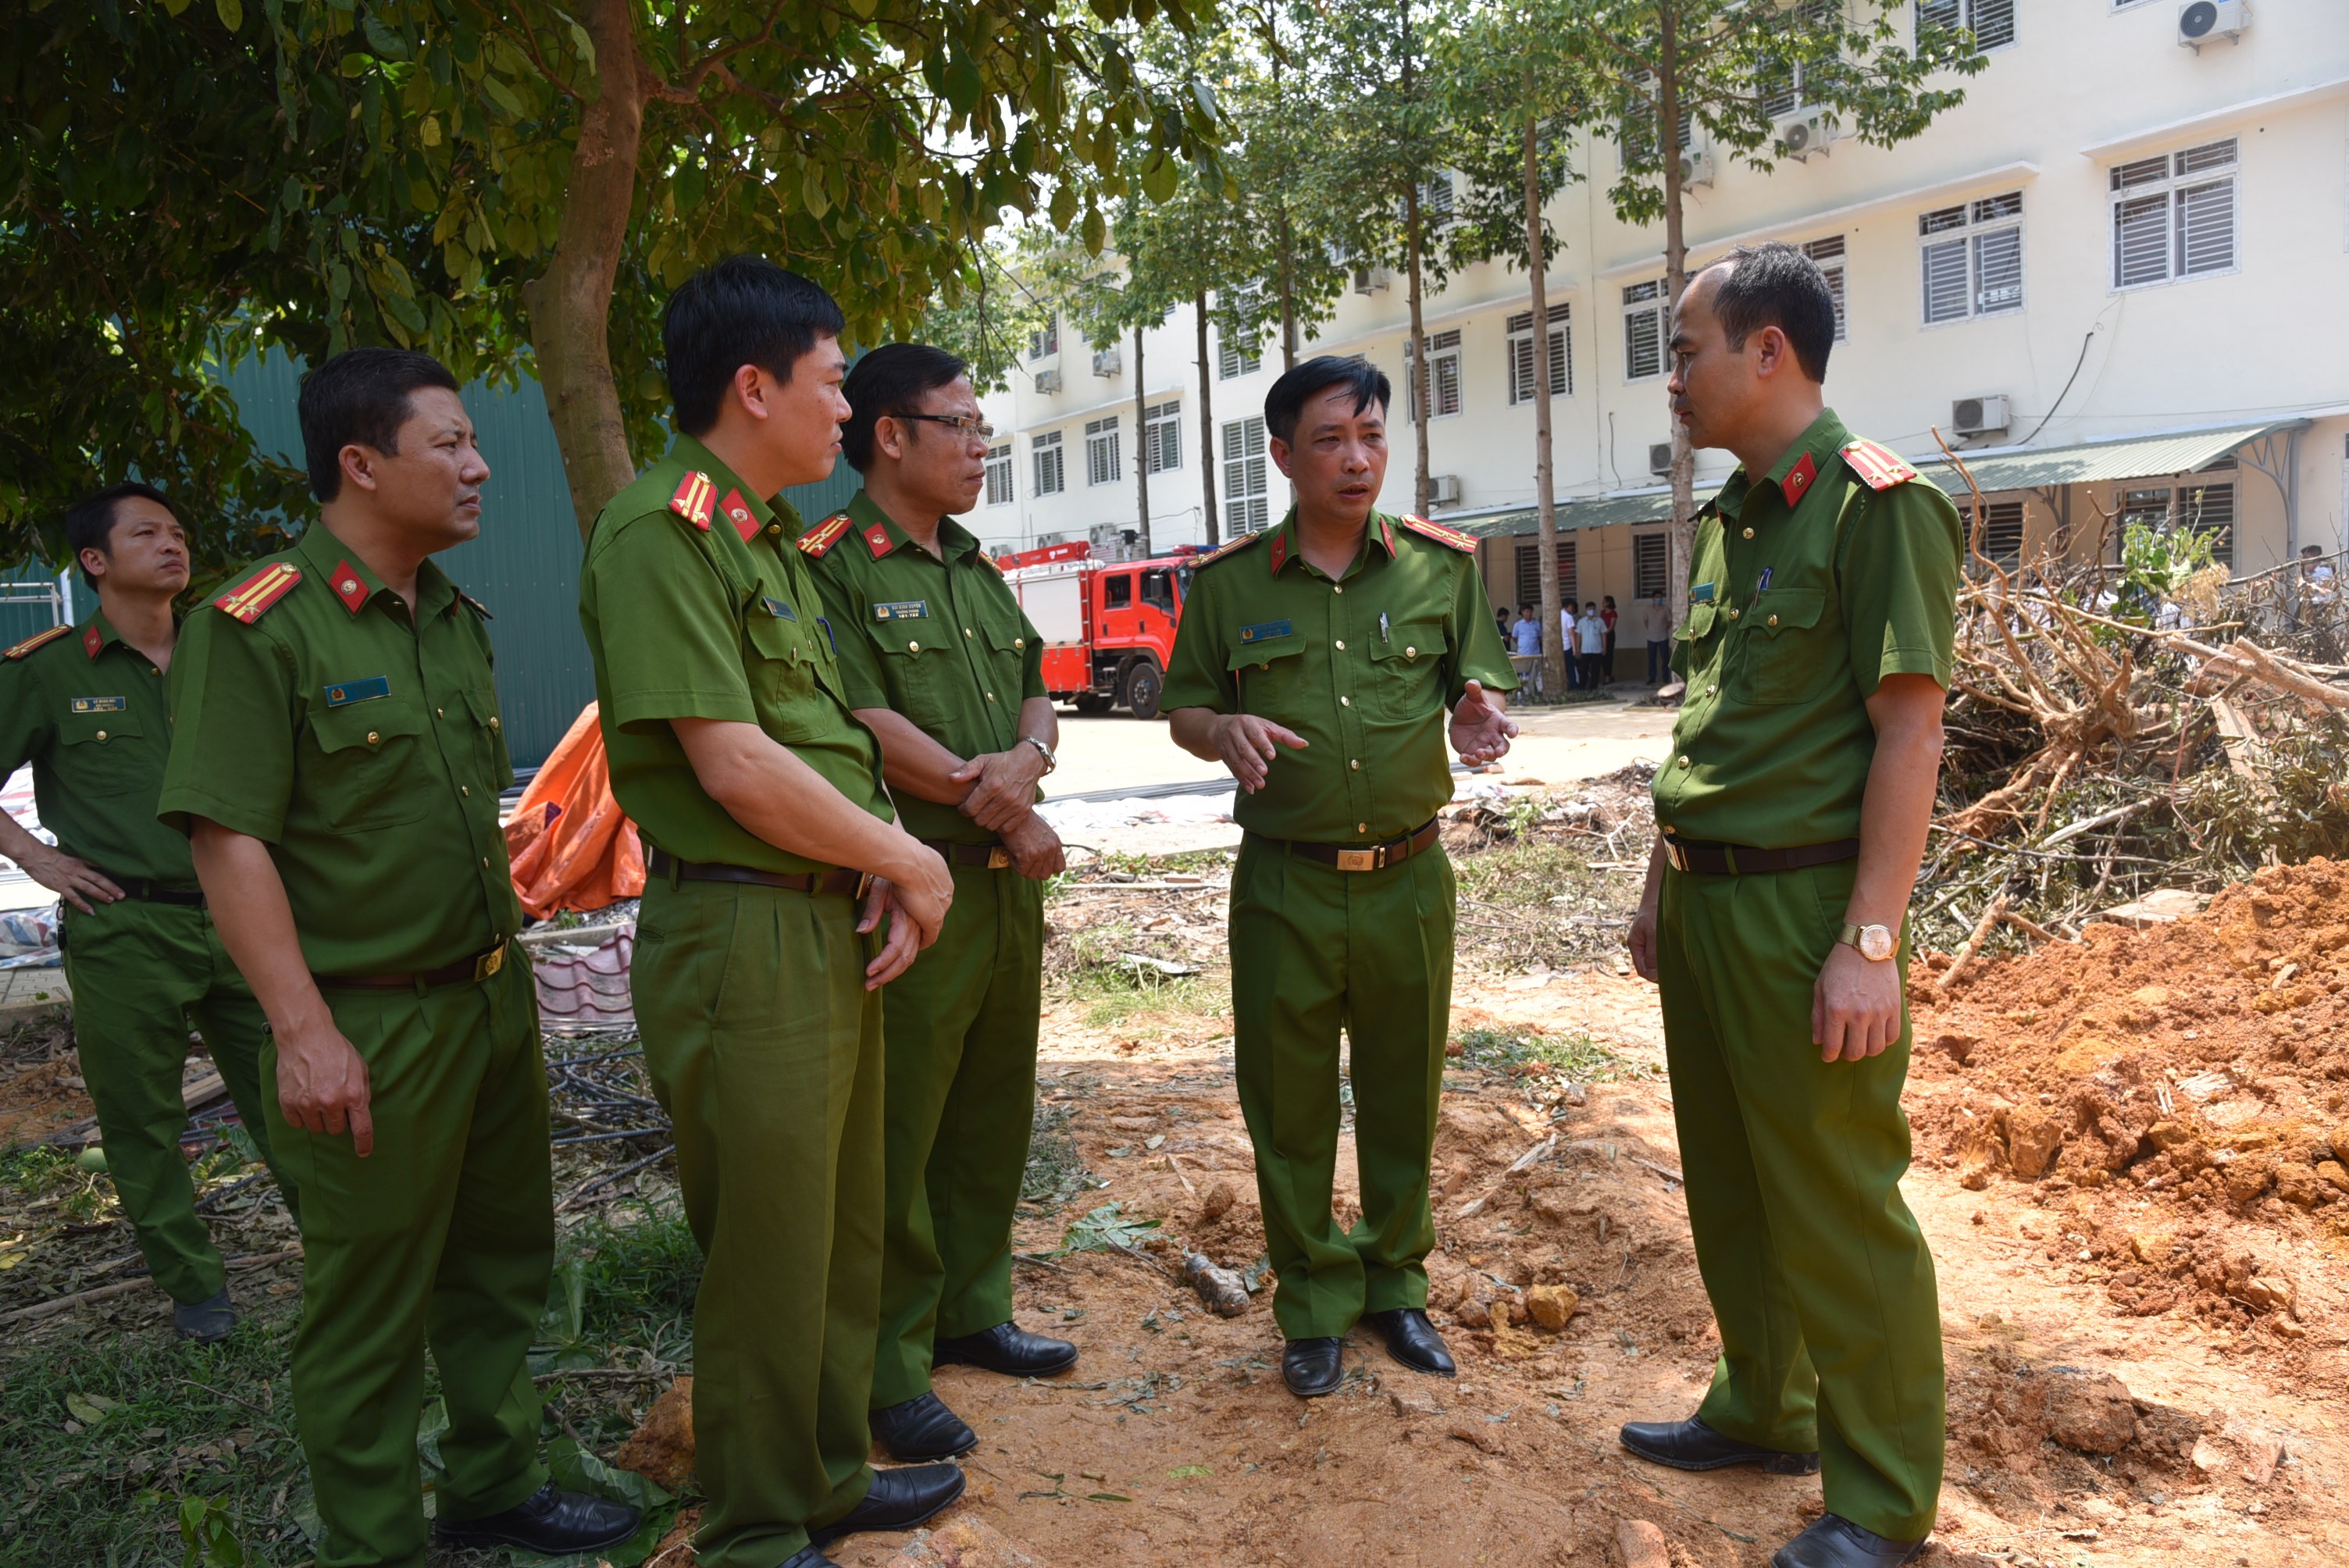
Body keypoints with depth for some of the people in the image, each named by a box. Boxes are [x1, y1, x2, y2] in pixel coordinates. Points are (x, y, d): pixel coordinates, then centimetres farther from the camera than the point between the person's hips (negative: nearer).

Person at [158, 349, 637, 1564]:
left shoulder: (456, 620, 11)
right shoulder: (256, 629, -14)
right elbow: (227, 839, -18)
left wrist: (505, 970, 17)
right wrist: (304, 1031, -22)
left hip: (492, 999, 8)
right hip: (371, 1028, -8)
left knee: (503, 1261, 18)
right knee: (370, 1303, 7)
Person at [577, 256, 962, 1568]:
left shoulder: (772, 538, 16)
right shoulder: (664, 531, -15)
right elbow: (735, 768, -22)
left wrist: (885, 866, -1)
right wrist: (910, 859, -11)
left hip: (835, 929, 10)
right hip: (746, 937, -10)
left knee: (847, 1230, 20)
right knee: (769, 1252, 5)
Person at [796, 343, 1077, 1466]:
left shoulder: (977, 571, 18)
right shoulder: (833, 565, -9)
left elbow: (1036, 695, 15)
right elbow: (866, 722, -18)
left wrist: (1023, 760, -10)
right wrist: (1003, 816, -11)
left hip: (1006, 888, 8)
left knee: (991, 1119, 17)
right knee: (895, 1137, 1)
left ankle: (971, 1314, 34)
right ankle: (888, 1373, 15)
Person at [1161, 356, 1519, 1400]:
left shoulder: (1442, 564, 4)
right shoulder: (1228, 582, 2)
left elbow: (1480, 684, 8)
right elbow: (1184, 711, 7)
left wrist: (1479, 717, -16)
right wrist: (1226, 731, -17)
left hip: (1409, 875, 1)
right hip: (1284, 883, -1)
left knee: (1403, 1091, 13)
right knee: (1288, 1098, 7)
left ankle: (1396, 1282, 33)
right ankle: (1314, 1300, 26)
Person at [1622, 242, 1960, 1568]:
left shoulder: (1876, 503, -11)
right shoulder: (1729, 520, 14)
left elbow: (1911, 730, -16)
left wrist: (1870, 943, -20)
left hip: (1804, 902, -8)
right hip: (1708, 900, 8)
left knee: (1837, 1205, 2)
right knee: (1730, 1184, 18)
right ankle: (1763, 1410, 35)